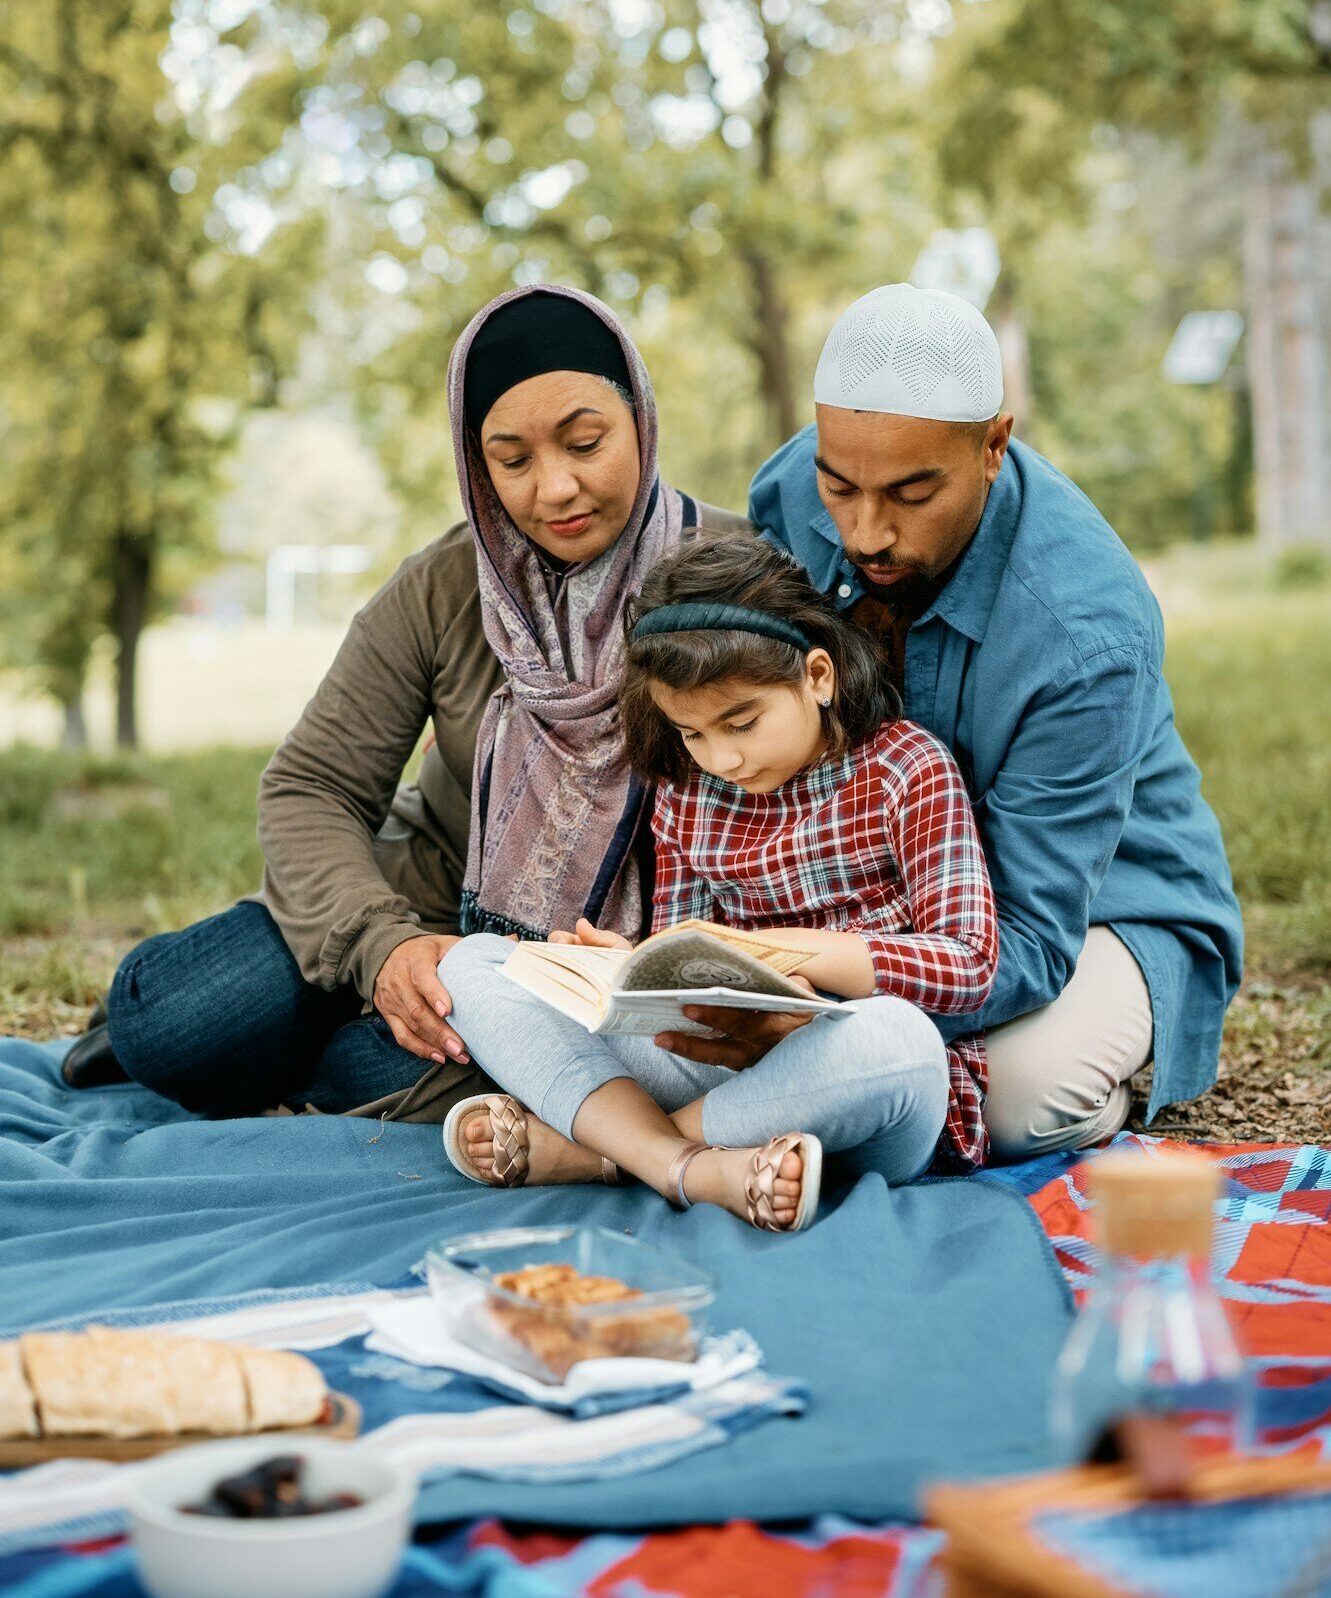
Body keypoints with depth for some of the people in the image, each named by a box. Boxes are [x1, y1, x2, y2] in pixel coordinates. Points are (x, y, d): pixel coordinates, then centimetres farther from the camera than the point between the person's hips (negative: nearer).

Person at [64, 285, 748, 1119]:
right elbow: (311, 787, -7)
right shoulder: (441, 590, -7)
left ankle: (286, 1060, 2)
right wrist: (380, 941, -28)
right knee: (164, 1018, -21)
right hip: (432, 914, 2)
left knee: (435, 1070, -34)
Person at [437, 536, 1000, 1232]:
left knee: (890, 1037, -43)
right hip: (722, 1061, 5)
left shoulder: (905, 768, -4)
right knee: (472, 962, -5)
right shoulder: (687, 793, 12)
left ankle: (585, 1145, -24)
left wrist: (783, 950, -21)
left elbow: (968, 964, -13)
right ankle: (686, 1167, -28)